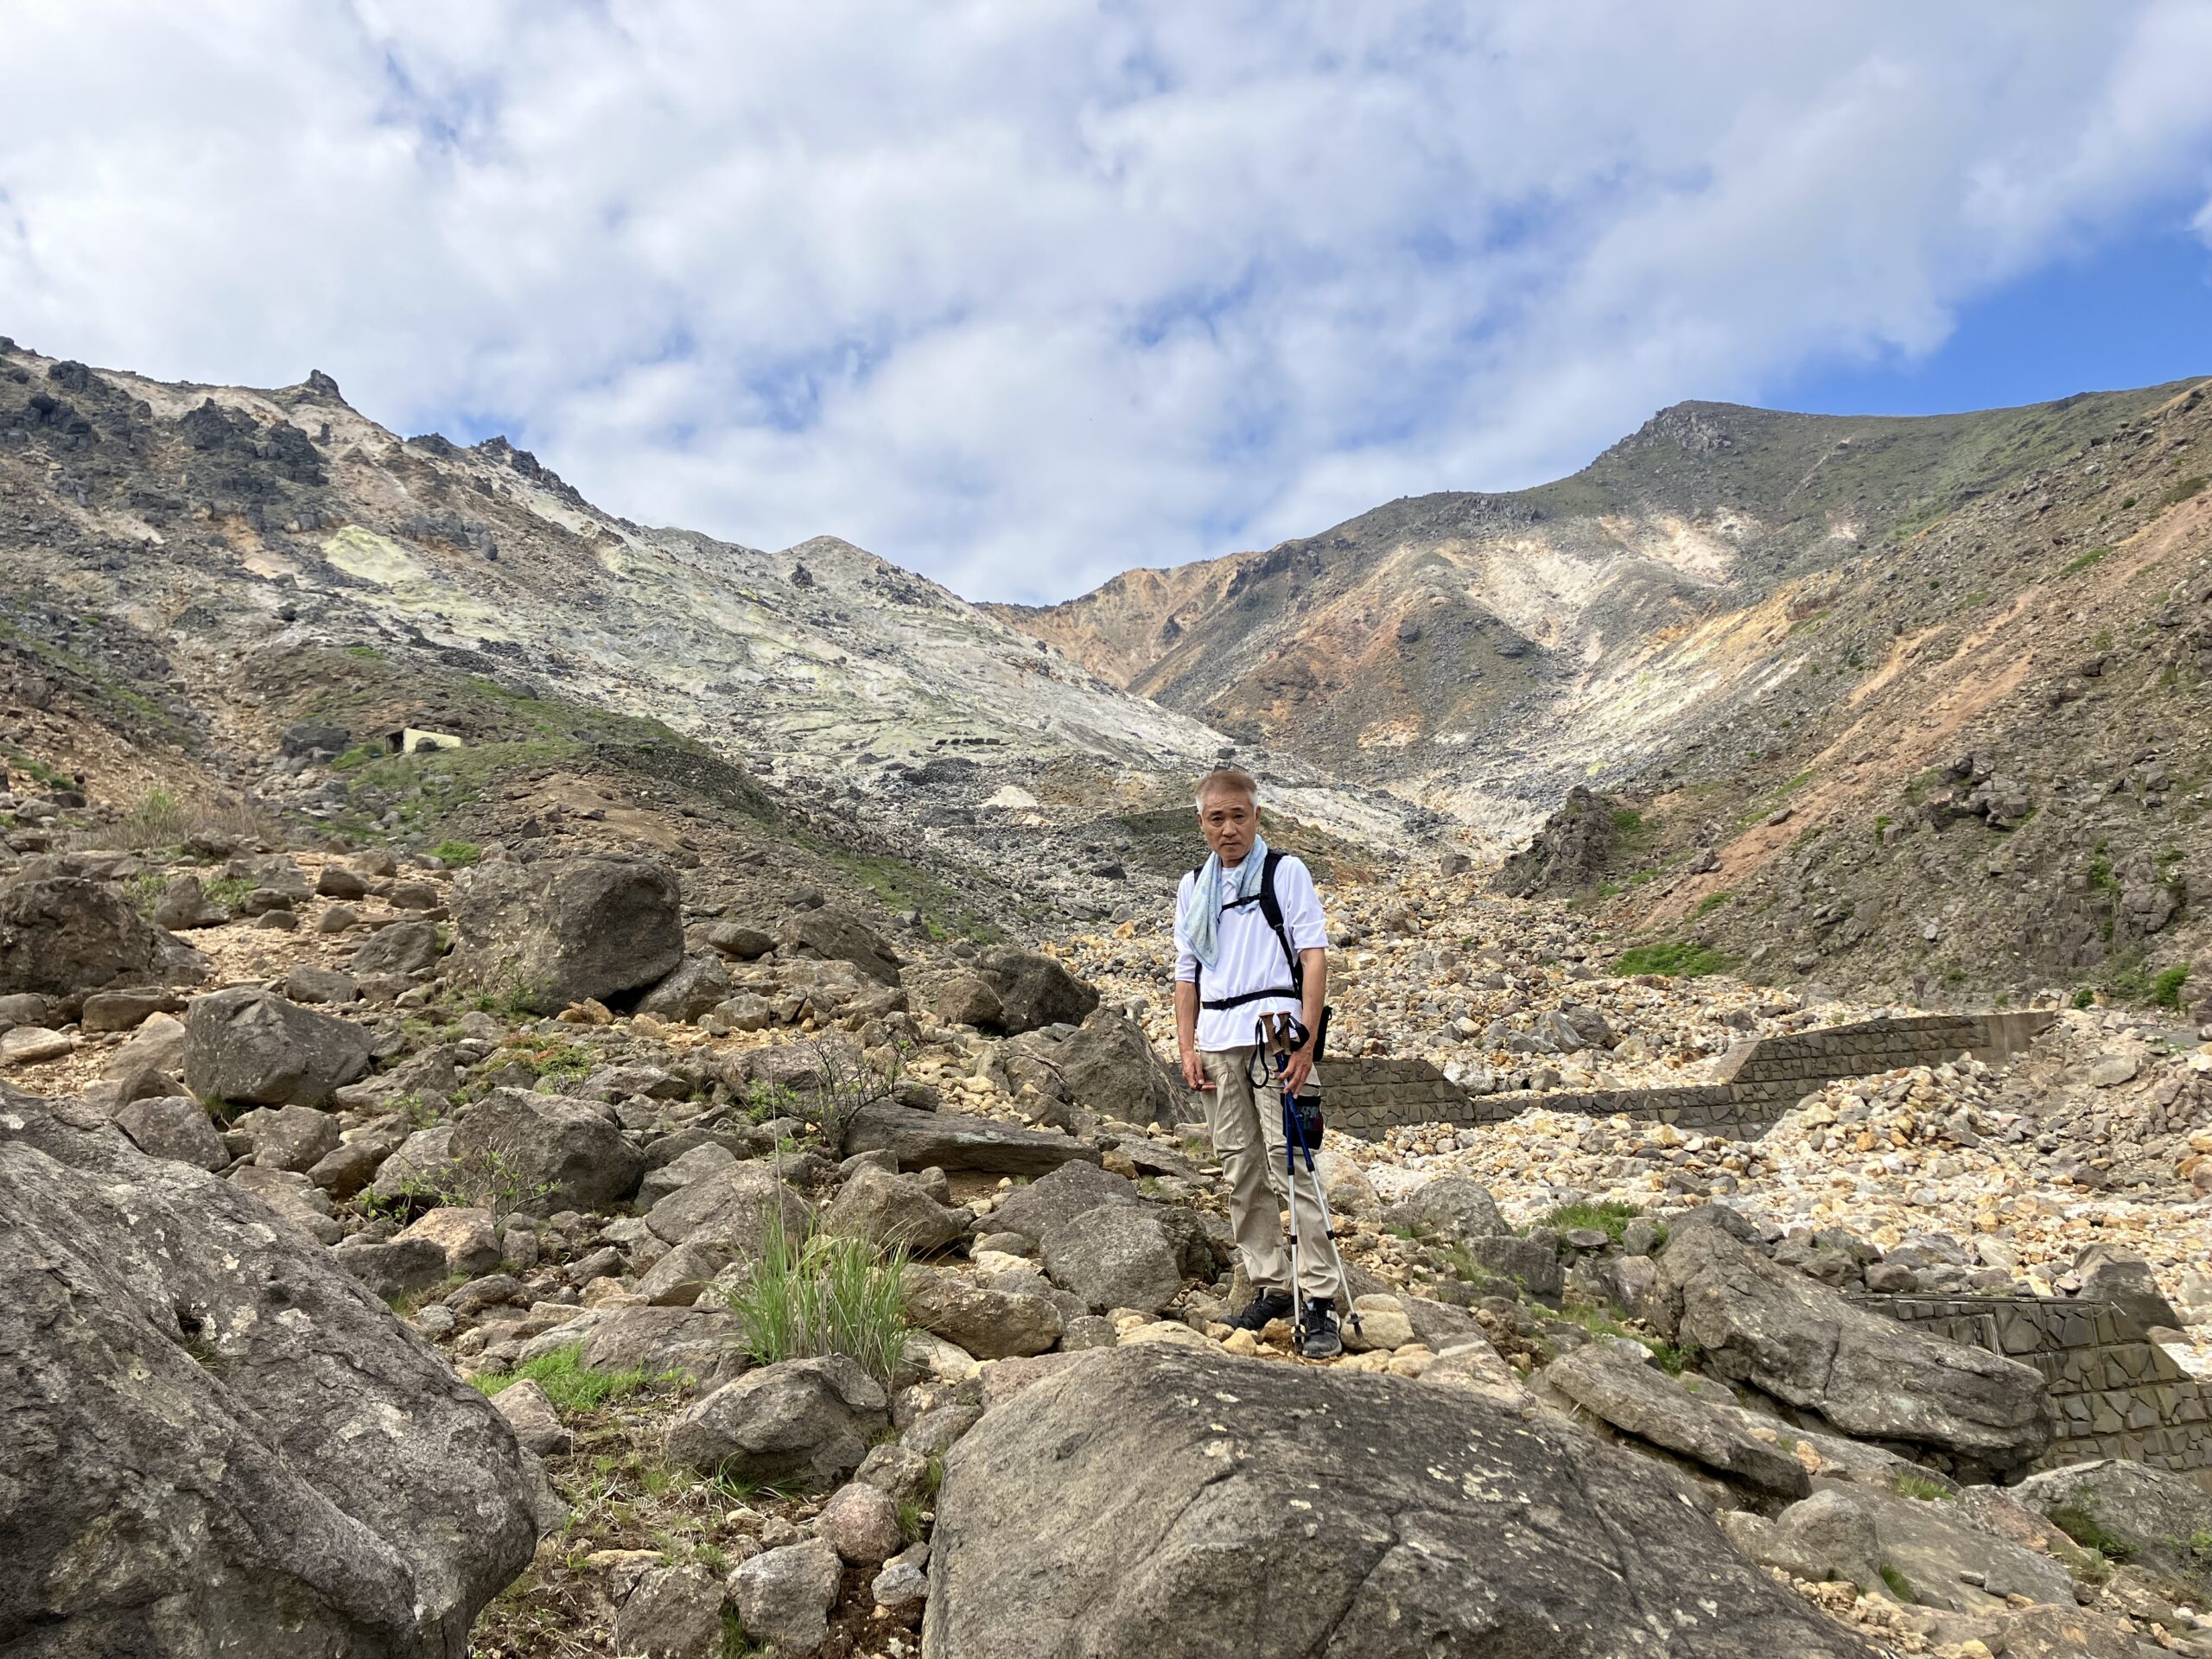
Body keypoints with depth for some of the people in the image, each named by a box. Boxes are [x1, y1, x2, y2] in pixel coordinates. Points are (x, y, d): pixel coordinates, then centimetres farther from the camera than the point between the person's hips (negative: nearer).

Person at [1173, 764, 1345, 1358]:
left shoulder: (1286, 871, 1)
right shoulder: (1193, 887, 15)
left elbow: (1315, 955, -5)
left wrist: (1305, 1039, -13)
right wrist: (1187, 1047, 8)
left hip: (1275, 1030, -5)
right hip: (1217, 1041, 5)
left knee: (1290, 1166, -9)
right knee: (1240, 1169, 8)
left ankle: (1320, 1300, -4)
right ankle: (1270, 1286, 19)